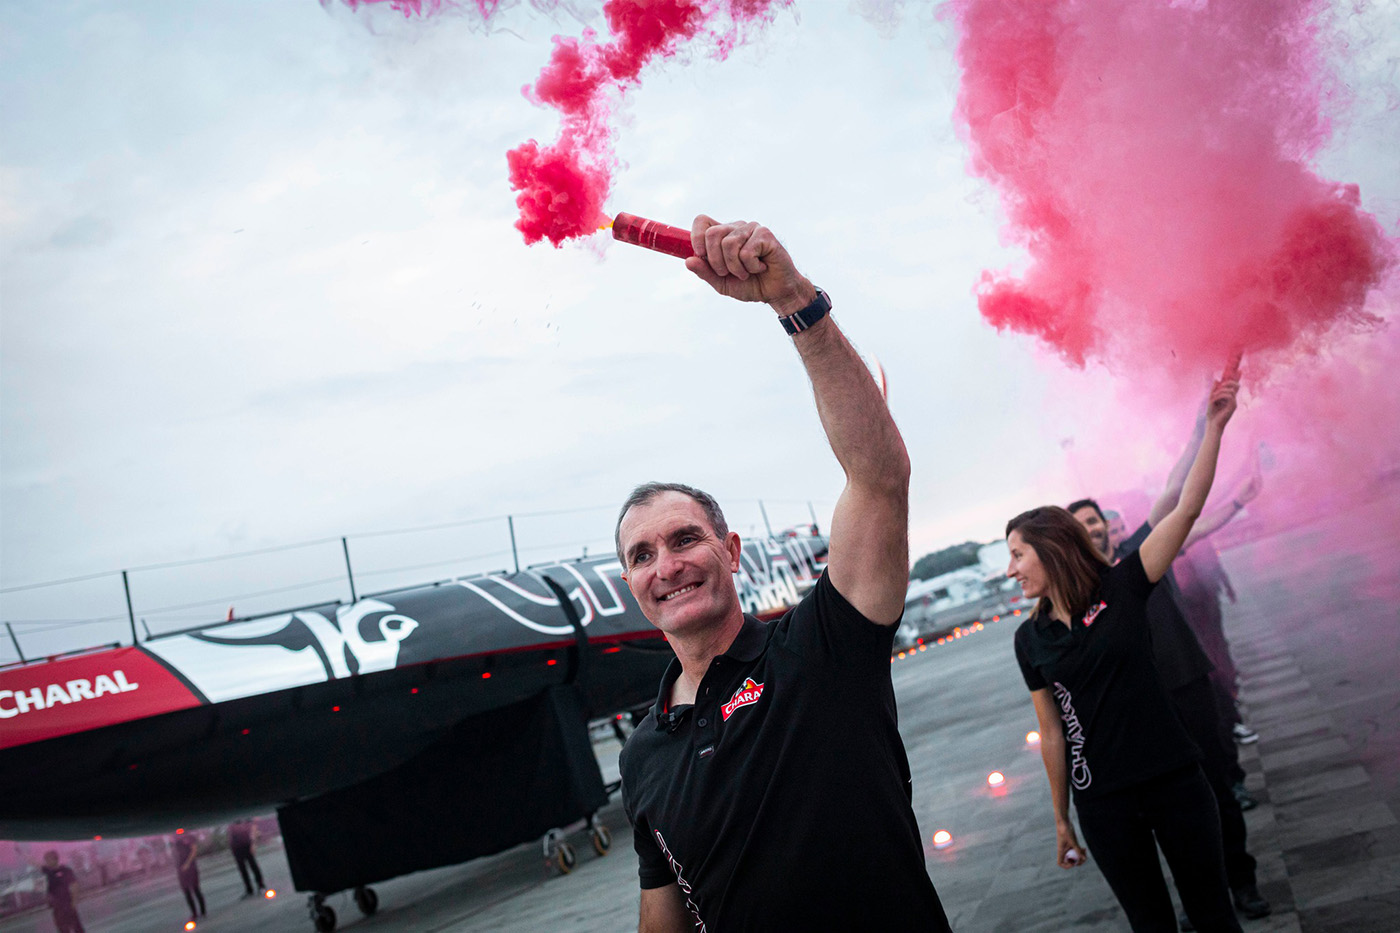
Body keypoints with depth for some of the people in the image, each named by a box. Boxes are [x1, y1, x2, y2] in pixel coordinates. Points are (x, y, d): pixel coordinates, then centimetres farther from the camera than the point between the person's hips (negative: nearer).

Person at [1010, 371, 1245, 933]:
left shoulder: (1121, 589, -4)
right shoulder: (1031, 640, 2)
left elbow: (1187, 509, -12)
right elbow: (1052, 732, 6)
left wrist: (1214, 426, -19)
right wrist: (1061, 819, 9)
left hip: (1174, 779, -1)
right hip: (1102, 802, 2)